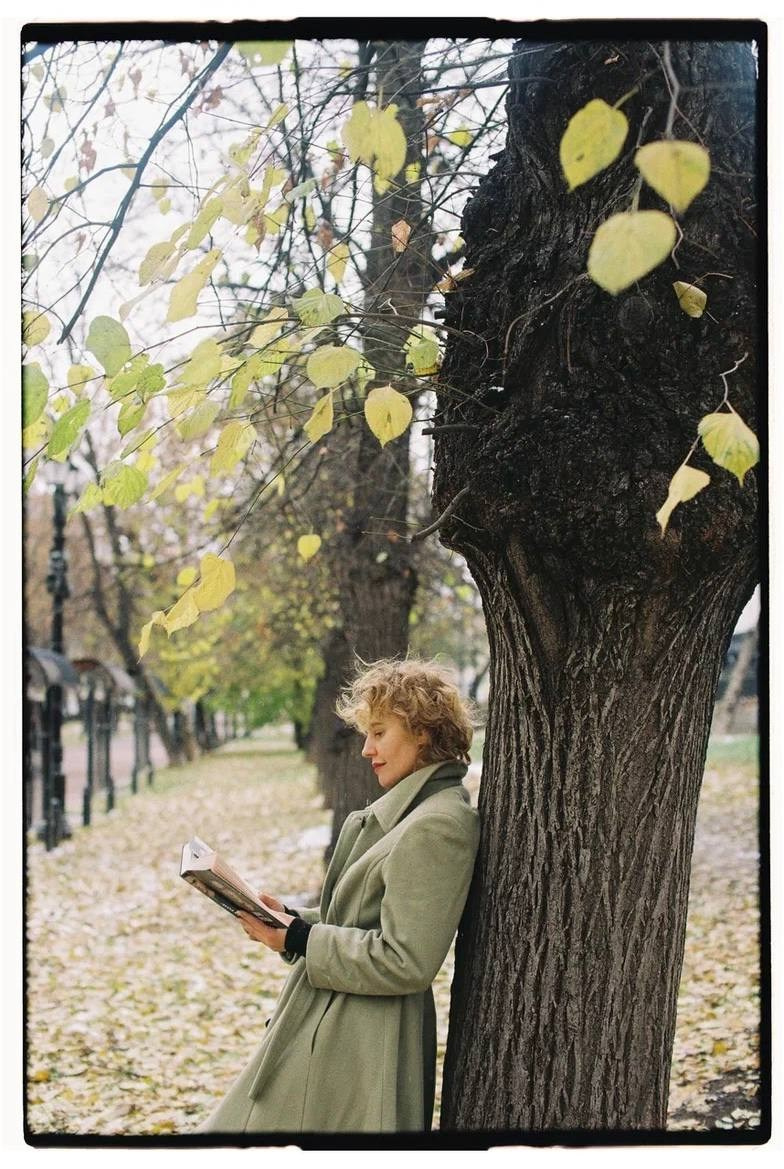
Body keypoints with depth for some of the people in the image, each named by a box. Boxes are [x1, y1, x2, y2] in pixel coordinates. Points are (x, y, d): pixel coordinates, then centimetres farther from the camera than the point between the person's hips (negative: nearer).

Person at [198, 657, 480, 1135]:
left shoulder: (436, 827, -20)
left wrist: (300, 940, -17)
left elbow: (405, 962, -23)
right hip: (326, 1030, 9)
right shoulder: (402, 808, 11)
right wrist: (293, 918, 3)